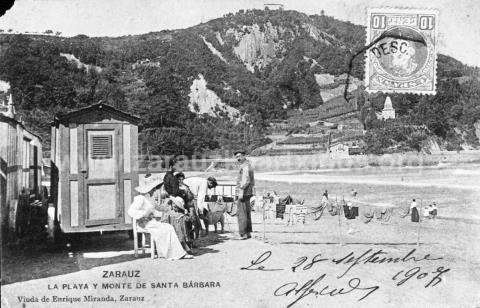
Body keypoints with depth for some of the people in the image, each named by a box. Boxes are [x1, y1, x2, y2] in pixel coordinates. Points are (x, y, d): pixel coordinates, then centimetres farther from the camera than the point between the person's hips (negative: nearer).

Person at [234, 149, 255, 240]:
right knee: (247, 213, 12)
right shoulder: (248, 165, 19)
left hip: (243, 192, -10)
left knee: (241, 213, -8)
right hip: (248, 192, 10)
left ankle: (243, 233, -8)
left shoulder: (245, 166, -13)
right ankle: (248, 233, 17)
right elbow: (252, 181, 25)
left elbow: (246, 180, -23)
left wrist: (241, 191, -23)